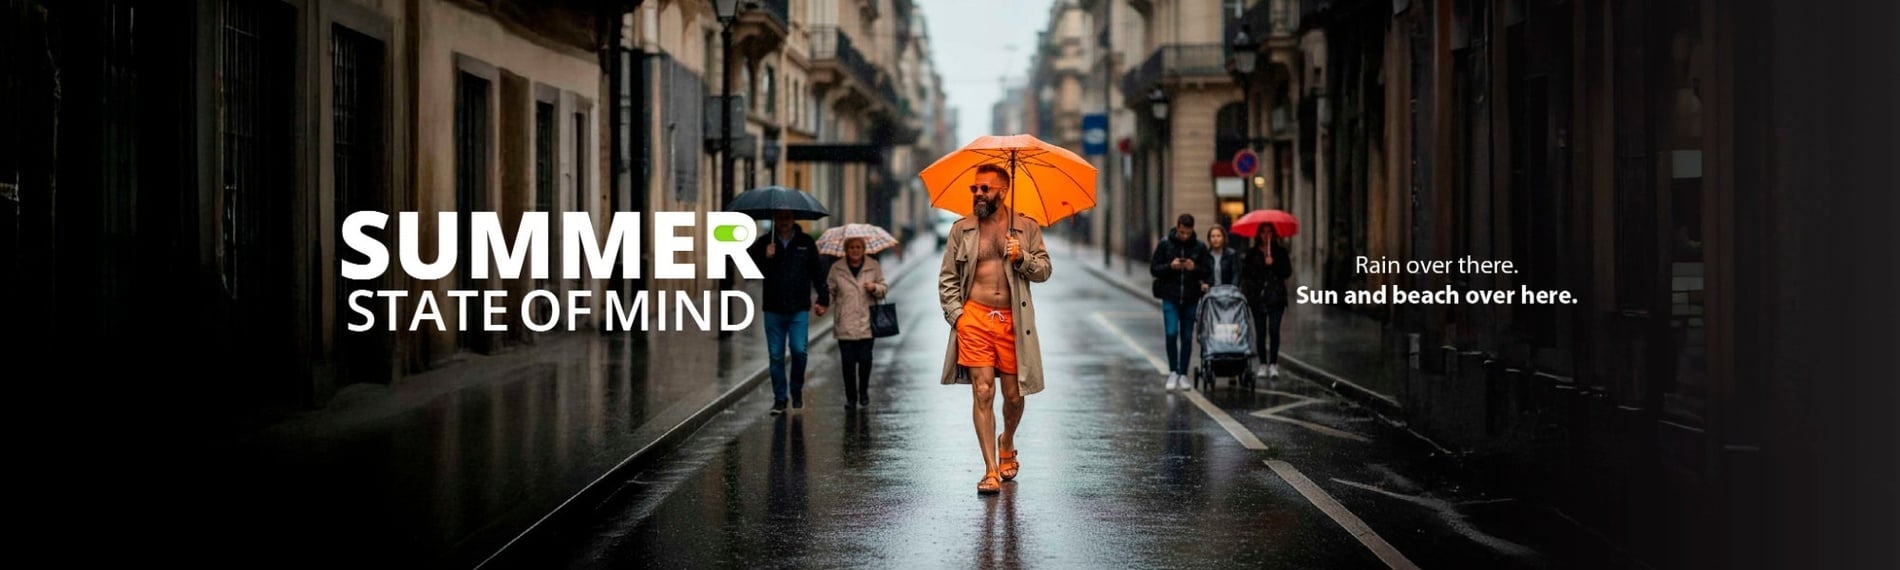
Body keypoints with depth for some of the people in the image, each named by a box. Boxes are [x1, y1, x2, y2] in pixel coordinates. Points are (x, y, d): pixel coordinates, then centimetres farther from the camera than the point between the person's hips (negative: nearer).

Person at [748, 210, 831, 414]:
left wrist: (823, 299, 3)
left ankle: (797, 391, 13)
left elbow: (818, 272, 9)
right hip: (773, 310, 1)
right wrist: (765, 258, -16)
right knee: (776, 356, 3)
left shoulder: (806, 243, 5)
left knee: (799, 351, -11)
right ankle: (780, 399, 12)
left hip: (799, 310, -1)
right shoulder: (764, 244, 5)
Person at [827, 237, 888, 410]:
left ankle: (863, 393, 22)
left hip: (866, 323, 0)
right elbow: (830, 290, 8)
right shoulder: (837, 268, 4)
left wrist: (875, 288, -11)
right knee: (848, 361, -3)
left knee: (865, 359, 1)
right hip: (845, 325, 0)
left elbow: (884, 288, 11)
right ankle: (850, 397, 8)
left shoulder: (873, 266, 6)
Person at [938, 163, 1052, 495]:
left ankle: (1007, 444, 38)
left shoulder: (1027, 228, 7)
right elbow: (946, 278, 10)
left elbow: (1044, 270, 6)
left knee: (1013, 395, 7)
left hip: (1013, 321, 1)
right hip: (975, 318, 0)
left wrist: (1022, 258, -12)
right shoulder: (962, 229, 8)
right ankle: (991, 470, -4)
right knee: (983, 392, -7)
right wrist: (955, 314, -1)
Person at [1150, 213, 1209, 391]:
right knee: (1171, 333, -12)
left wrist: (1195, 268, -16)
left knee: (1187, 337, 5)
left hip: (1191, 298, 1)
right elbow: (1153, 268, 1)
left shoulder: (1199, 247, 2)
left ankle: (1183, 375, 13)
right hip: (1170, 298, -1)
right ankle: (1173, 372, 1)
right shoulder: (1165, 245, 0)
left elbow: (1207, 272, 4)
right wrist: (1170, 266, -17)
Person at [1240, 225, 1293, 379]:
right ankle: (1263, 364, 8)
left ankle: (1273, 364, -6)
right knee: (1260, 331, 2)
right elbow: (1245, 272, 6)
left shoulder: (1280, 252, 8)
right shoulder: (1252, 253, 10)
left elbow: (1287, 272, 1)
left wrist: (1273, 264, -11)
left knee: (1274, 330, -11)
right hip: (1257, 296, 1)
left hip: (1276, 296, -1)